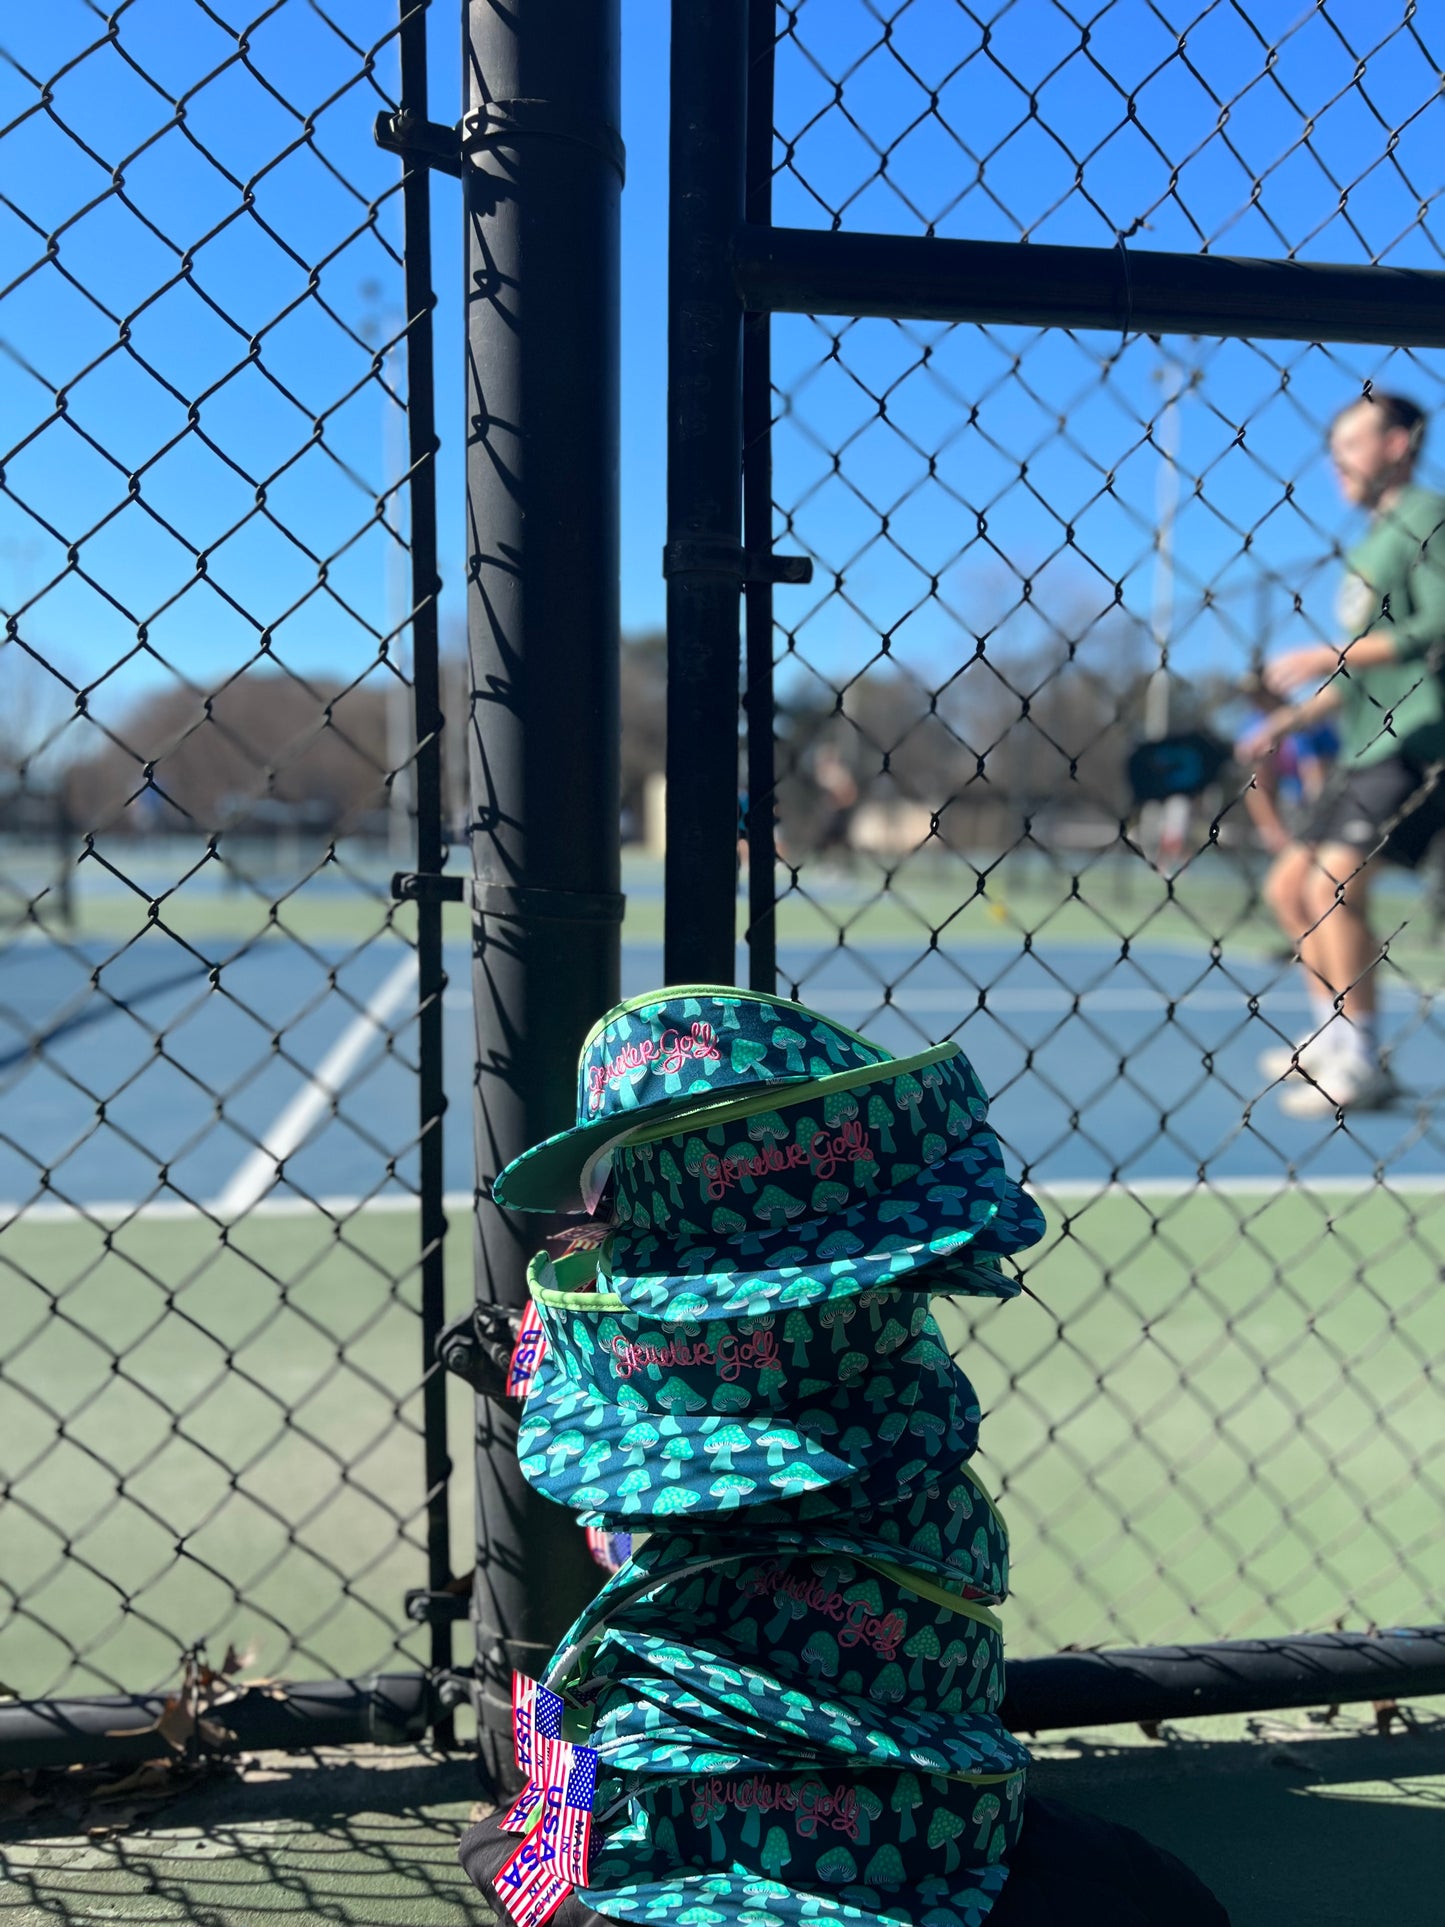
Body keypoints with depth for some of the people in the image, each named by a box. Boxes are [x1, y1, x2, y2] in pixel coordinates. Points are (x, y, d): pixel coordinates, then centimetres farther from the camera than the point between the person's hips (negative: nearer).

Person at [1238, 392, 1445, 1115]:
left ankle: (1361, 1064, -17)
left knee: (1334, 880, -22)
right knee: (1287, 884, 12)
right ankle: (1329, 1036, 21)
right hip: (1364, 753, 10)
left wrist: (1329, 656, -17)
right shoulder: (1371, 542, 22)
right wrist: (1287, 721, 17)